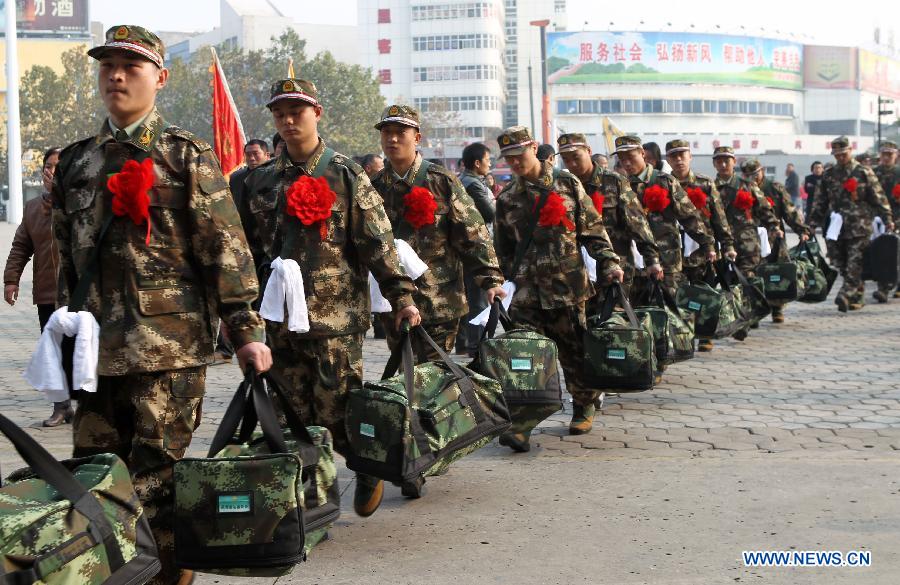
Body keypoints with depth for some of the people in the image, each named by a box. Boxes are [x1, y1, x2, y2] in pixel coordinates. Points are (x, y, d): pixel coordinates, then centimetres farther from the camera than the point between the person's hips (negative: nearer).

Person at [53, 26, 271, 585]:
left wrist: (247, 330, -8)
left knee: (155, 480, -1)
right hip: (98, 347, 5)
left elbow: (226, 249, -4)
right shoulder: (76, 161, 15)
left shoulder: (186, 155, 1)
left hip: (170, 347, -5)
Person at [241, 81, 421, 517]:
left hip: (336, 316, -4)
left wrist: (401, 296, -7)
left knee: (335, 412, -4)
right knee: (295, 415, 6)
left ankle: (369, 468, 22)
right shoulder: (260, 180, 12)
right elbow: (248, 246, 17)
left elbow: (377, 241, -2)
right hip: (281, 318, 4)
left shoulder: (345, 175, 2)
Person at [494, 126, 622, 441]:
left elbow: (592, 228, 5)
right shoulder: (507, 198, 10)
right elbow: (503, 248, 17)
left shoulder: (567, 183, 4)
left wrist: (609, 262, -4)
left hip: (567, 282, -1)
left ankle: (585, 407, 28)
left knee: (574, 349, 7)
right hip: (528, 285, 1)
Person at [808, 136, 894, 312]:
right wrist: (812, 225, 10)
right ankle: (857, 297, 16)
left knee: (854, 265, -12)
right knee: (843, 266, 7)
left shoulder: (863, 173, 2)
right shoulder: (828, 175, 12)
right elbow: (820, 202, 15)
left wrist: (888, 219, -4)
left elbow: (878, 198, 2)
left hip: (859, 228, -4)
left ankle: (845, 295, -20)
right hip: (837, 228, 4)